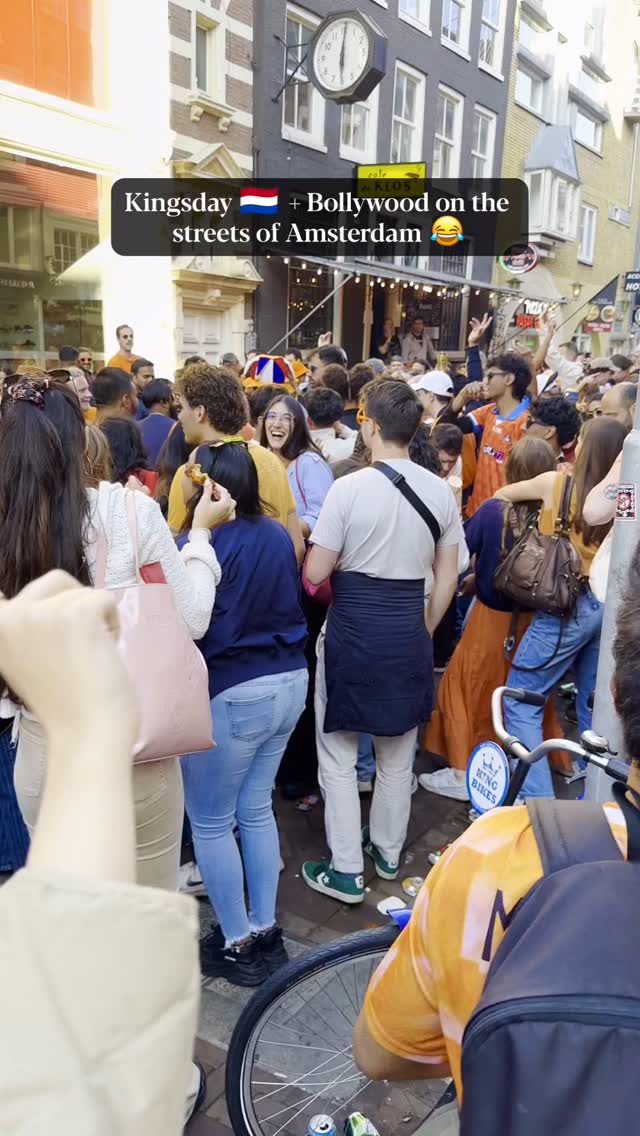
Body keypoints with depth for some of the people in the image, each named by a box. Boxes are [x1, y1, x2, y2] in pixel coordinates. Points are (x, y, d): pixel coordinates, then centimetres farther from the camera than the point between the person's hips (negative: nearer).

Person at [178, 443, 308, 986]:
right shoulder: (278, 535, 2)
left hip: (229, 696, -7)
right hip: (288, 682, 7)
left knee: (210, 823, 11)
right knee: (257, 809, 19)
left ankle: (238, 946, 23)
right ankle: (266, 931, 31)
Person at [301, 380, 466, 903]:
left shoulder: (349, 487, -15)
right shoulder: (441, 491, -1)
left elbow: (315, 572, -13)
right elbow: (447, 579, 4)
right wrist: (425, 631, 16)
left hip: (352, 628, -4)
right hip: (408, 630, 5)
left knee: (338, 755, 11)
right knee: (398, 754, 21)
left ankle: (346, 870, 19)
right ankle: (388, 851, 37)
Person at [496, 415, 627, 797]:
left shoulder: (557, 483, -6)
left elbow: (502, 495, 12)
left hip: (568, 607, -5)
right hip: (608, 606, 6)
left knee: (521, 704, 1)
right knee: (594, 706, 17)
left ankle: (538, 803, -4)